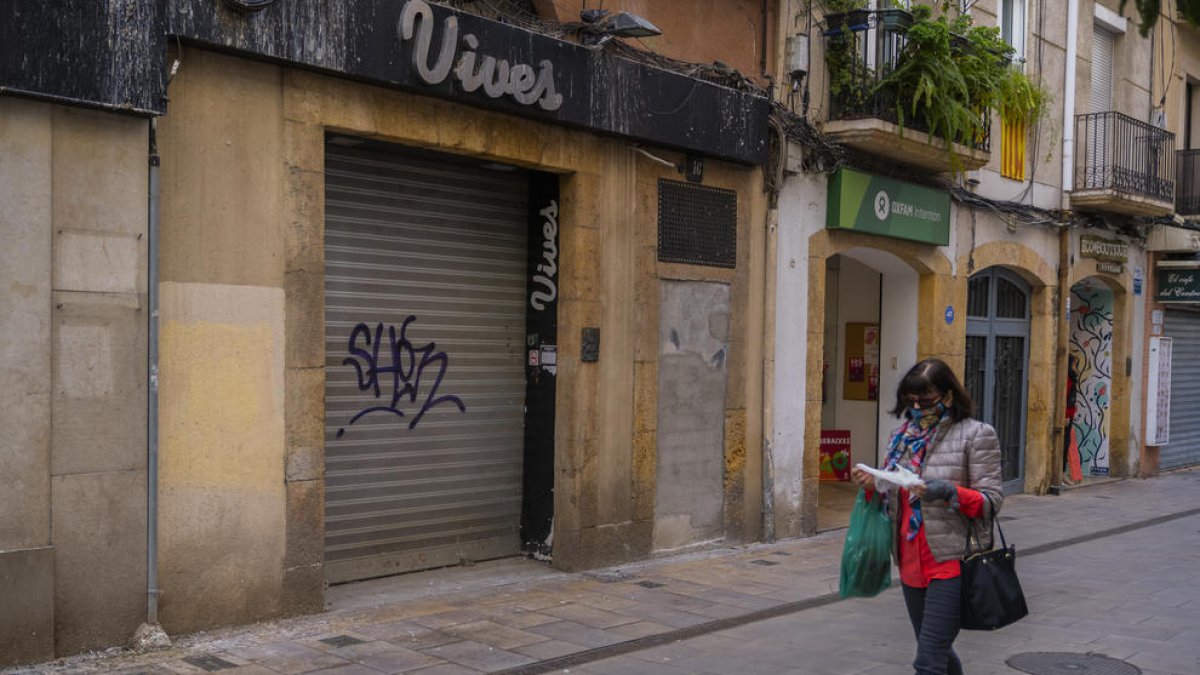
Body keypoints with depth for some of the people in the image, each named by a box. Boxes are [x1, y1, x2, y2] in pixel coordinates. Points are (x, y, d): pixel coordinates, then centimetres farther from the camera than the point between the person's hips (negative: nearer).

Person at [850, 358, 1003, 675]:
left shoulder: (975, 434, -7)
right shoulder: (904, 434, 11)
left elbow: (991, 501, -9)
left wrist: (950, 491, -25)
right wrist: (873, 484, -2)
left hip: (950, 562, -7)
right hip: (910, 561, 7)